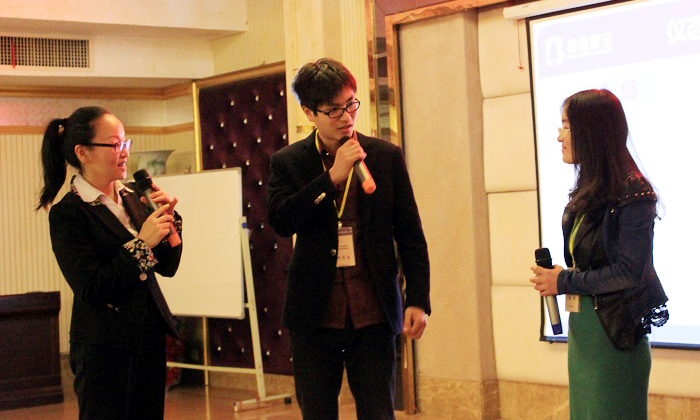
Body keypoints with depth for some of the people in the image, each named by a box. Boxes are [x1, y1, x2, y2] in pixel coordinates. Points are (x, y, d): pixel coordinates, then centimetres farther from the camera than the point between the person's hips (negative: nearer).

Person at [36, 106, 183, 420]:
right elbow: (91, 291, -17)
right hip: (105, 347, -6)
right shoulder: (67, 214, -11)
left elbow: (167, 267, 12)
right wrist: (141, 244, -19)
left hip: (150, 338, 6)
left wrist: (169, 219, -4)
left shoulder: (132, 196, 8)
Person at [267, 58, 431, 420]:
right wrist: (332, 177, -17)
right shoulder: (287, 162, 3)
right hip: (315, 315, 0)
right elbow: (280, 220, -13)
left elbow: (411, 236, 5)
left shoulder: (386, 156, 4)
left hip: (373, 314, 0)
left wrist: (418, 300, -2)